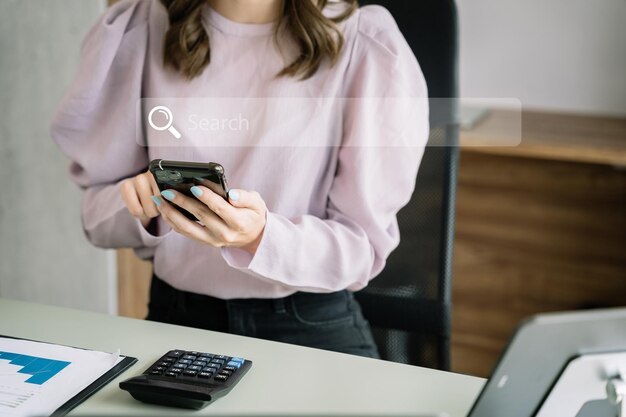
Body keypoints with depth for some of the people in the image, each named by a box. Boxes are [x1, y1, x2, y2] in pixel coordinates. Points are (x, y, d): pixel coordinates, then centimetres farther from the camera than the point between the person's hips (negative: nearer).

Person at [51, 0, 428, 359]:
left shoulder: (367, 46, -8)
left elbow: (364, 244, -6)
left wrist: (261, 238, -24)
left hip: (309, 326, -1)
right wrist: (140, 208, -15)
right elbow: (98, 215, 8)